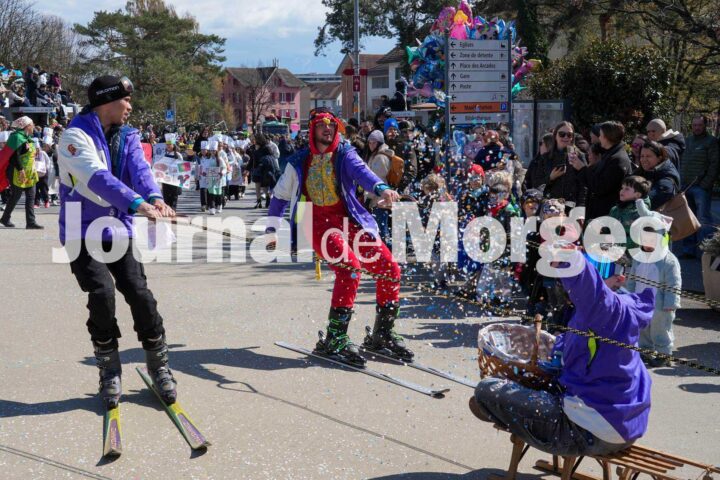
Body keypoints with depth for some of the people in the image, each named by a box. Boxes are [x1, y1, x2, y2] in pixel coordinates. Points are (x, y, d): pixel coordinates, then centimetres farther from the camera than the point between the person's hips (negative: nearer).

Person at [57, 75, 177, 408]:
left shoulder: (127, 137, 5)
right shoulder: (76, 136, -15)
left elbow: (139, 169, -14)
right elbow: (98, 178, -31)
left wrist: (154, 197, -37)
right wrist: (137, 203, -45)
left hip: (119, 230, 5)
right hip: (83, 233, -4)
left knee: (139, 293, -5)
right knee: (102, 294, -17)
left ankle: (158, 365, 14)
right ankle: (109, 371, 4)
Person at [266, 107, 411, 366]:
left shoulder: (344, 154, 7)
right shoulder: (299, 161, 9)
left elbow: (360, 171, -16)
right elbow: (280, 195, 21)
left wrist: (381, 188, -36)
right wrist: (271, 228, 21)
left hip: (350, 221, 3)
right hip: (320, 224, -2)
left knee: (389, 267, -8)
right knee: (350, 266, -29)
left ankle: (382, 335, 11)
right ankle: (334, 340, -22)